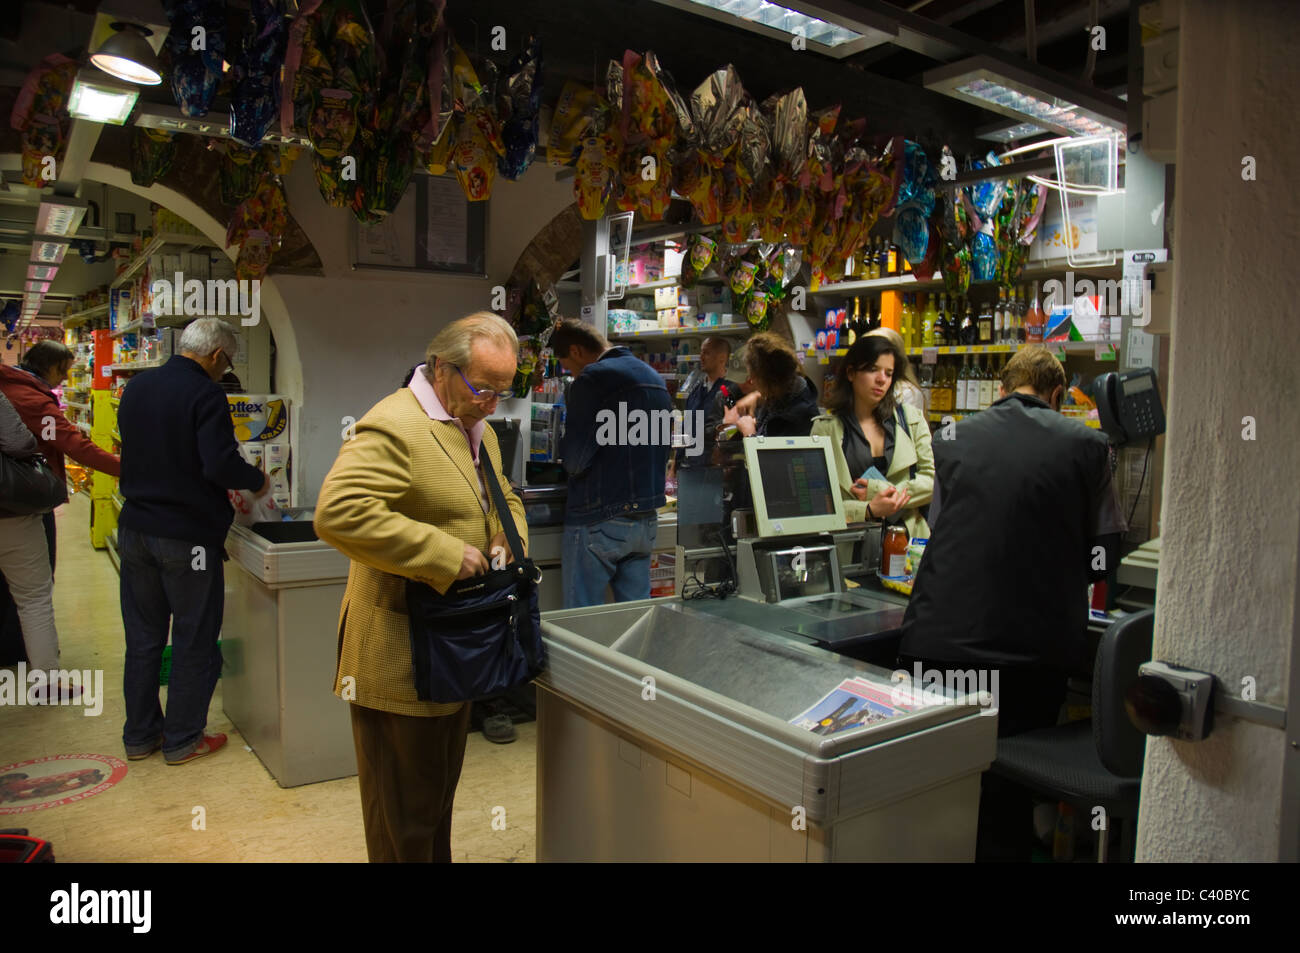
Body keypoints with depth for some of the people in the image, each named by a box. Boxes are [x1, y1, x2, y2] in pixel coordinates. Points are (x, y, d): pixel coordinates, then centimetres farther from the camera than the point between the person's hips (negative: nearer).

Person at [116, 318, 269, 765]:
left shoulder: (136, 387, 8)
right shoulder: (205, 394, -16)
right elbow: (221, 464, -25)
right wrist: (257, 481, -4)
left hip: (135, 531, 7)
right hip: (187, 538, -7)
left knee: (142, 638, 17)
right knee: (194, 642, 8)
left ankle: (139, 735, 28)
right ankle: (182, 740, 18)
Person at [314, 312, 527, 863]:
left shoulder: (478, 429, 12)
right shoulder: (394, 426, -20)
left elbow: (504, 497, 25)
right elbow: (338, 513, -32)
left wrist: (511, 541, 3)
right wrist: (445, 555, -29)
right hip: (402, 652, -9)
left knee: (440, 792, 25)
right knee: (404, 817, 7)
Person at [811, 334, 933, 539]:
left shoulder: (911, 417, 13)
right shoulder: (825, 428, 4)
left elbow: (933, 478, 7)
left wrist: (879, 490, -4)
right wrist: (869, 510, -17)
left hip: (909, 539, 2)